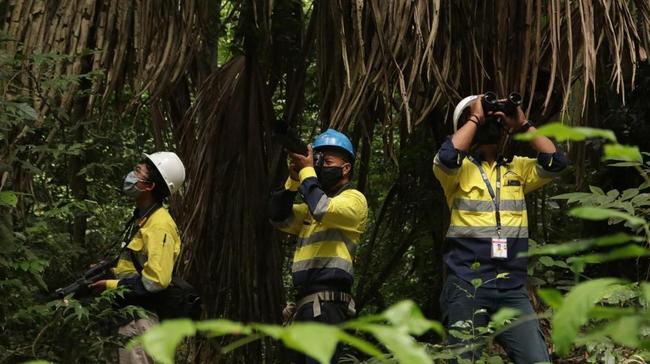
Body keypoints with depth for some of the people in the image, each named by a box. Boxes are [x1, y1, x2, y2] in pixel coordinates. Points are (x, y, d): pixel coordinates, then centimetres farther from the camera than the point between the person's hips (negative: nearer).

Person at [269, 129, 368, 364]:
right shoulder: (312, 205, 24)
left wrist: (307, 172, -9)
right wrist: (293, 179, 3)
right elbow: (280, 218, 13)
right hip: (304, 302, 9)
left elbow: (322, 209, -20)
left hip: (327, 303, -9)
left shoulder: (354, 199, 0)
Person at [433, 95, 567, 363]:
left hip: (512, 288, 3)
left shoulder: (517, 168, 16)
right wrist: (475, 118, -6)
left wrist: (522, 124, 1)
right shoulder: (461, 168, 4)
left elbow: (555, 162, 1)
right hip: (466, 286, -3)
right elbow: (447, 157, -19)